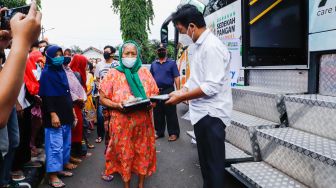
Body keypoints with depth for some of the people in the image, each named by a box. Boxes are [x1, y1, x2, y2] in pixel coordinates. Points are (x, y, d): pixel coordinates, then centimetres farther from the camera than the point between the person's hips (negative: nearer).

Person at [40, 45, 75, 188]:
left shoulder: (61, 71, 13)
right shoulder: (46, 73, -8)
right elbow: (47, 96, -15)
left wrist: (71, 110, 17)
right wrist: (53, 114, -21)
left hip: (65, 114, 8)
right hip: (54, 115, -8)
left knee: (66, 143, 13)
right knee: (55, 145, -5)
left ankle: (60, 168, 25)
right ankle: (52, 176, 3)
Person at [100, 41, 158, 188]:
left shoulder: (144, 72, 6)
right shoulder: (113, 74, 1)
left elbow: (155, 93, 10)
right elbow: (103, 98, 1)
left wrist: (151, 102, -13)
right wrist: (117, 105, -17)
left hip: (143, 122, 2)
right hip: (122, 123, -2)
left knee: (143, 152, 10)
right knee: (124, 154, 8)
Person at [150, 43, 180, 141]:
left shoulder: (172, 63, 0)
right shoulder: (154, 64, 13)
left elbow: (176, 78, -4)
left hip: (168, 90, -4)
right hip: (156, 91, 5)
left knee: (170, 113, -1)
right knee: (157, 113, 11)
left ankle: (173, 133, 9)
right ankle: (159, 132, 24)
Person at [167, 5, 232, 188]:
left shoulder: (212, 46, -19)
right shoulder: (198, 46, 12)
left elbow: (212, 86, -24)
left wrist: (181, 97, -17)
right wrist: (182, 90, 3)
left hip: (211, 114, -10)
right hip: (201, 112, 10)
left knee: (214, 164, 5)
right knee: (205, 161, 22)